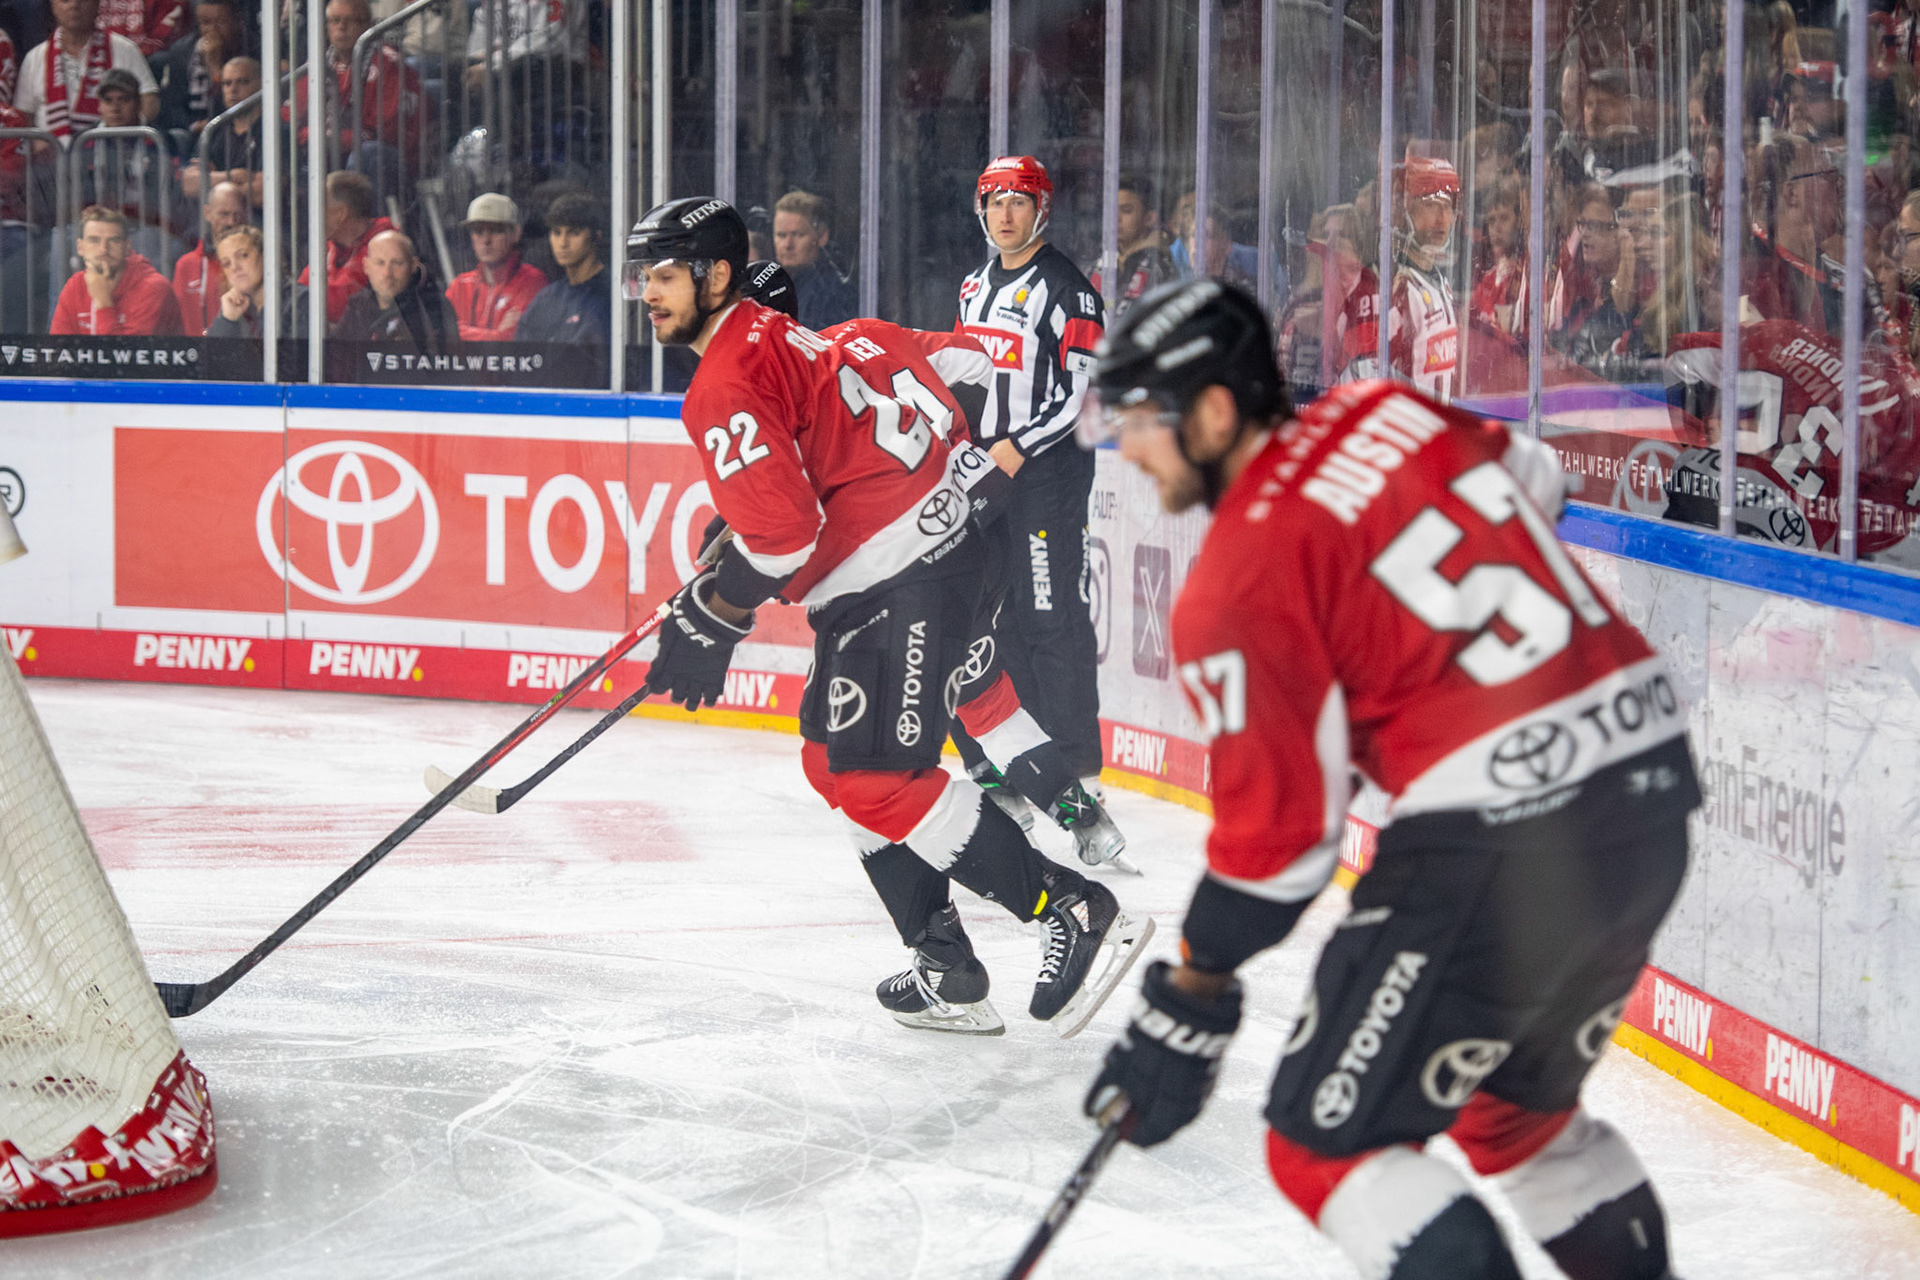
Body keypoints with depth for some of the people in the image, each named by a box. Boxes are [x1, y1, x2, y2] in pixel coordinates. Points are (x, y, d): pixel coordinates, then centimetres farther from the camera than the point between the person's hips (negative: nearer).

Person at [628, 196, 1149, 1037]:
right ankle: (947, 973, 13)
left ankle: (1077, 914, -13)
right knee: (836, 762, 14)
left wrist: (708, 624, -14)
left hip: (904, 575, -11)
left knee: (878, 777, -14)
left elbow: (782, 535, -23)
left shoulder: (728, 385, -15)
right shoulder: (766, 337, 17)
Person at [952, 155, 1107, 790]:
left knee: (1050, 617, -11)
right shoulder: (975, 286, 16)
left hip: (1046, 469, -8)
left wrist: (1020, 449, -17)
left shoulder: (1066, 287, -9)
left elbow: (1085, 389, -14)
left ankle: (1078, 770, -8)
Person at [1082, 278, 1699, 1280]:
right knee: (1513, 1110, 28)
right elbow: (1536, 482, 29)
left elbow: (1279, 828, -10)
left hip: (1499, 844, -9)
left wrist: (1188, 1005, 0)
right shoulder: (1392, 411, 10)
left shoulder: (1240, 578, -10)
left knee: (1325, 1143, 0)